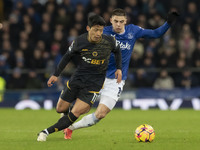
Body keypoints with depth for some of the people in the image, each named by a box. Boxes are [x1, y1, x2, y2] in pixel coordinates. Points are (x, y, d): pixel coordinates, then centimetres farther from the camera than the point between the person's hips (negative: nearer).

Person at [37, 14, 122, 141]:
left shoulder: (110, 41, -11)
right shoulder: (79, 42, -11)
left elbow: (117, 51, 12)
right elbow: (68, 56, 6)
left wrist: (119, 68, 1)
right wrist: (56, 74, 6)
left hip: (94, 83, -2)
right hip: (78, 77, 2)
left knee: (76, 113, -15)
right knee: (60, 109, 7)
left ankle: (47, 132, -5)